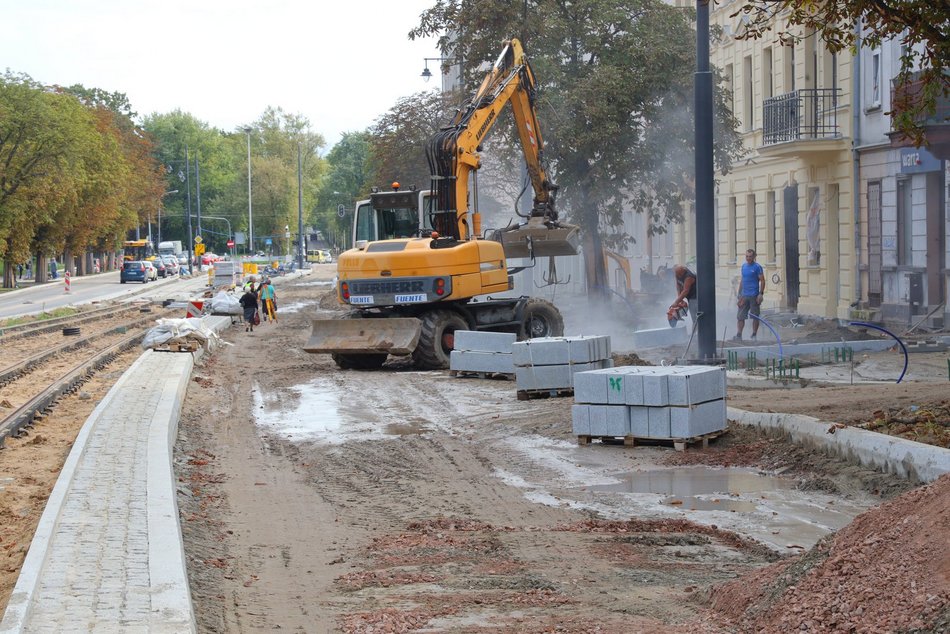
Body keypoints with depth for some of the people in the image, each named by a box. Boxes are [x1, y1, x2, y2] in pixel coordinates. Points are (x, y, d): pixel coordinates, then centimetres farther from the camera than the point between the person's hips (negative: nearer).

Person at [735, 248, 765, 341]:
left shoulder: (757, 267, -6)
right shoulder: (744, 266, 11)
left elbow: (762, 281, -7)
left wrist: (761, 293, -15)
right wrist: (739, 294, 14)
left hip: (754, 295, -5)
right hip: (744, 296, 5)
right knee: (740, 316, 0)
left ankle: (754, 335, 11)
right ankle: (739, 335, 0)